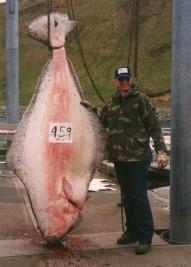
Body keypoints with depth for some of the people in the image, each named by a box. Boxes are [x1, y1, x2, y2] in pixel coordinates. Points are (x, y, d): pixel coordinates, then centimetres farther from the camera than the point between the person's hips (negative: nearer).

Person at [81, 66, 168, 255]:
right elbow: (102, 123, 24)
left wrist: (161, 150, -16)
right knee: (127, 196, 15)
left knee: (139, 196, -4)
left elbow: (154, 127, -8)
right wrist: (91, 109, 11)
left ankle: (145, 237, 8)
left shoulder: (141, 99, -5)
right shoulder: (112, 103, 12)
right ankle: (132, 231, 29)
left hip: (138, 156, -6)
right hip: (119, 157, 6)